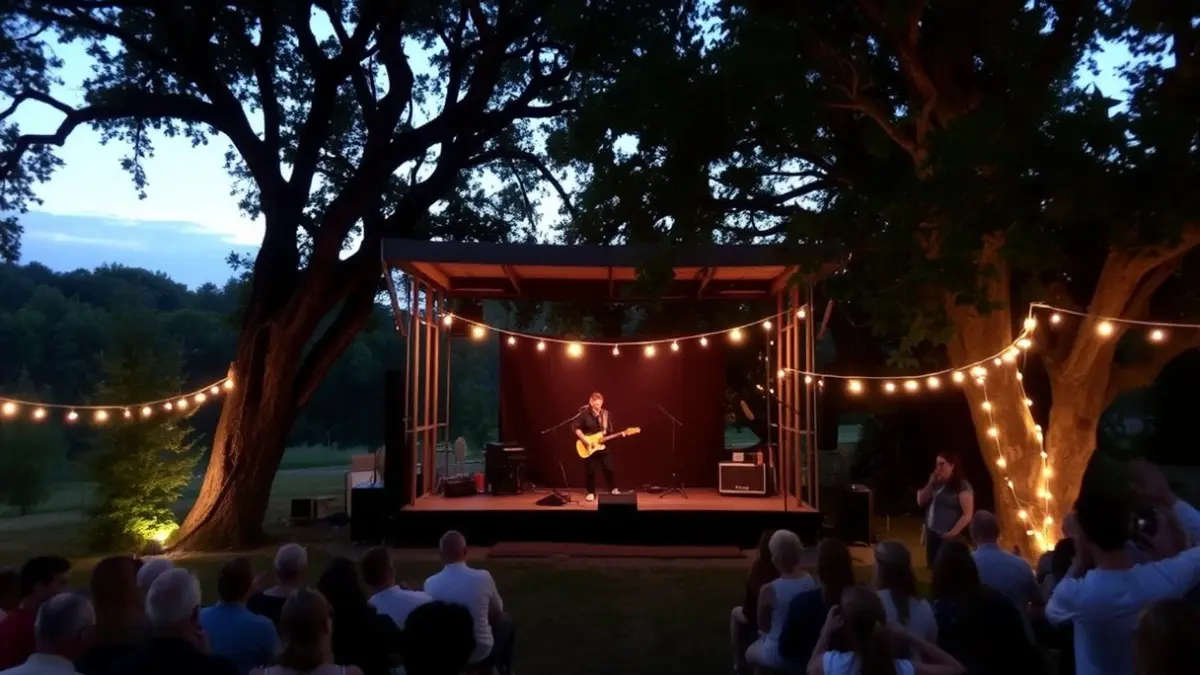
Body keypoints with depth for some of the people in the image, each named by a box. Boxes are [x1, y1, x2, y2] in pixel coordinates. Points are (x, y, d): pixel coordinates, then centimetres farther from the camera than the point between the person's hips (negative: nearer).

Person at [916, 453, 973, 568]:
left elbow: (967, 515, -13)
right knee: (932, 566, 10)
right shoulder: (937, 484, 14)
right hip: (931, 534, 7)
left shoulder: (962, 486, -8)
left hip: (947, 537, -7)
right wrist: (930, 483, 3)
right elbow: (921, 502, 12)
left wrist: (953, 533, -19)